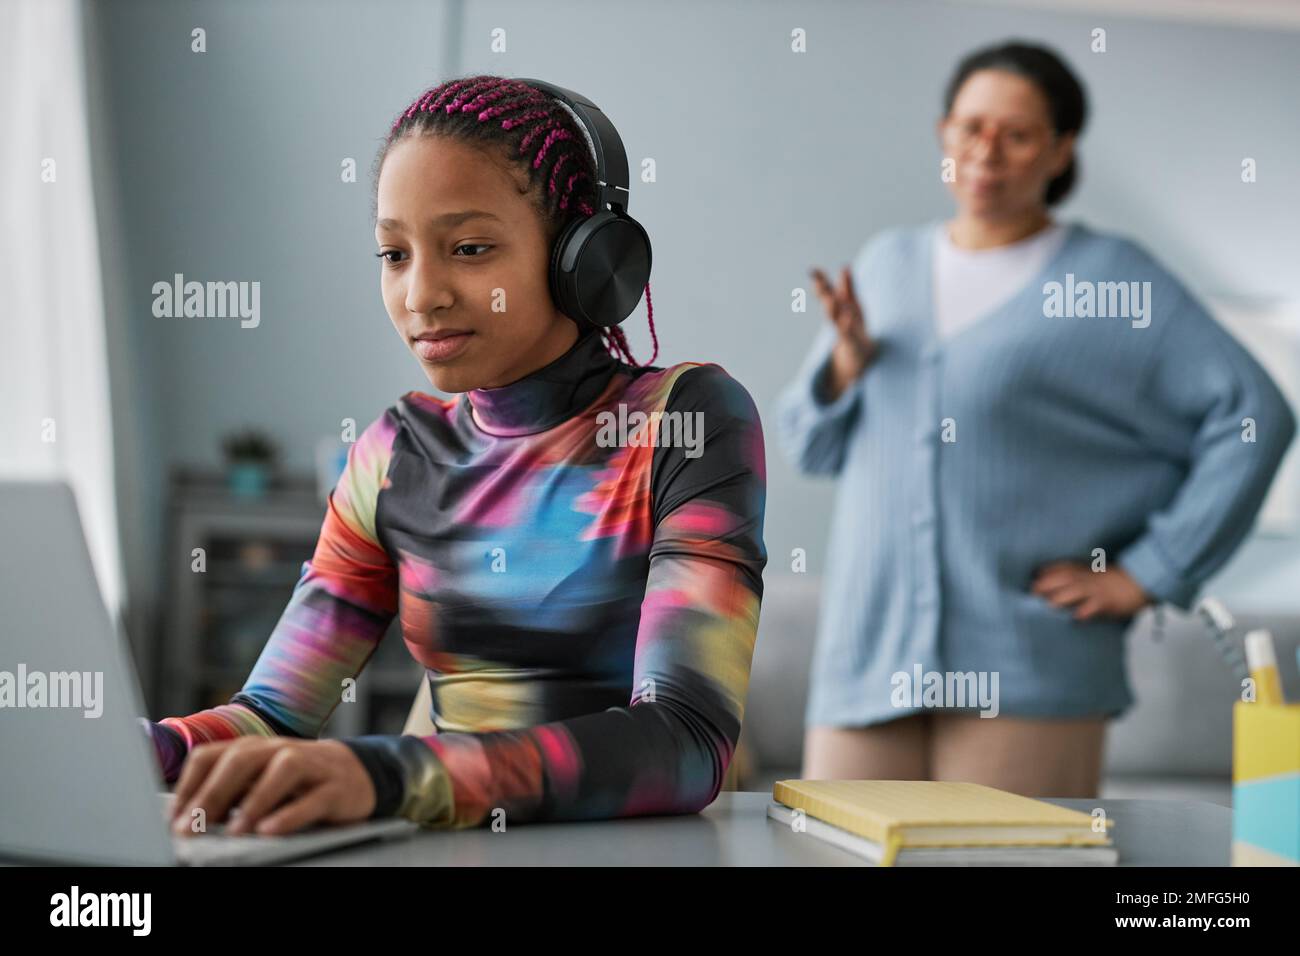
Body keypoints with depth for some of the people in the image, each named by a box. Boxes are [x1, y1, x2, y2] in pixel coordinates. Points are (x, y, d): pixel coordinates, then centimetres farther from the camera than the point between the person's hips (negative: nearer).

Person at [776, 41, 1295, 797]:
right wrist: (848, 364, -3)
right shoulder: (888, 264, 16)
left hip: (1026, 677, -4)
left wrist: (1149, 573, -7)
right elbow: (811, 444, 18)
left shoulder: (1113, 277, 2)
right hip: (870, 661, 4)